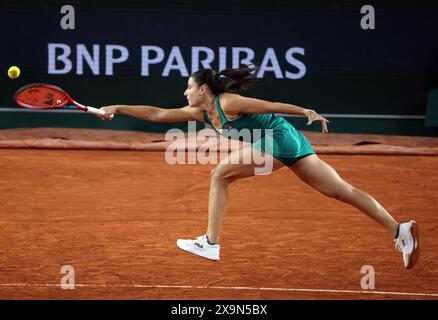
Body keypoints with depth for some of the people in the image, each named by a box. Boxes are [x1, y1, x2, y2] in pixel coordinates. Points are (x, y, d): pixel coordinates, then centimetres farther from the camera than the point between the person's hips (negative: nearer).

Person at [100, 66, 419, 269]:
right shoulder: (201, 113, 16)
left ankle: (211, 243, -2)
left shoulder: (227, 102, -9)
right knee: (342, 190, 1)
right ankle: (400, 230, -6)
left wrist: (307, 112, -21)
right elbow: (158, 114, 19)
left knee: (220, 175, -4)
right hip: (285, 144, 9)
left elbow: (271, 105, -13)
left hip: (279, 136, -9)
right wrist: (119, 109, 16)